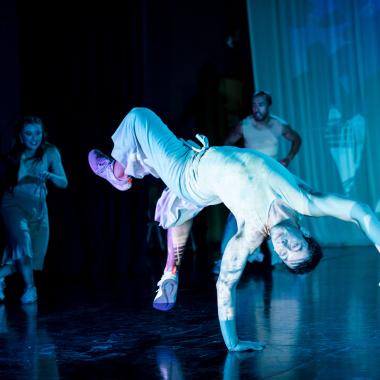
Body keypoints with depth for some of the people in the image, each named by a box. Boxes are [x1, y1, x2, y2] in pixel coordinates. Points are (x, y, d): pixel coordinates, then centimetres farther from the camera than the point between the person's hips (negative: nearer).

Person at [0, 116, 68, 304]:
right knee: (22, 241, -25)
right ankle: (30, 287, -10)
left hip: (38, 207, 3)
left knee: (35, 253, 5)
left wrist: (49, 175, -30)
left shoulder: (50, 152, -10)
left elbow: (64, 182, -14)